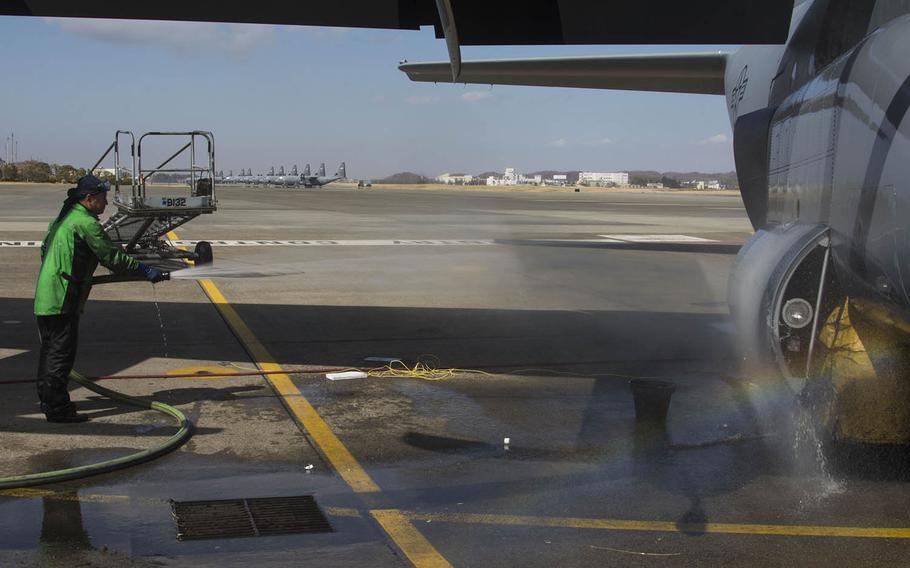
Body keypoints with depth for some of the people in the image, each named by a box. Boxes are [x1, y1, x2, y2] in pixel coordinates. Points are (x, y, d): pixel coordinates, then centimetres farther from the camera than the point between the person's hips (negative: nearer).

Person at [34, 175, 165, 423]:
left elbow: (45, 249, 26)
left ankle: (48, 400, 27)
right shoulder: (86, 222, -14)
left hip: (45, 295, 10)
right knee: (62, 352, -6)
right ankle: (57, 409, -3)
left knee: (50, 350, 17)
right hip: (63, 298, -10)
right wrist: (144, 270, -7)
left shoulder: (62, 218, 16)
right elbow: (111, 256, -13)